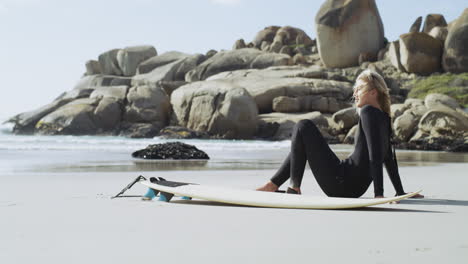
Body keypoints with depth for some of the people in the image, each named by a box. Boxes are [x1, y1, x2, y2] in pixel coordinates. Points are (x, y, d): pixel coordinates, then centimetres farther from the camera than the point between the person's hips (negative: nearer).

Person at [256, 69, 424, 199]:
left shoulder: (368, 112, -14)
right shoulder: (383, 118, 13)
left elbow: (375, 156, -22)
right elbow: (389, 158, 18)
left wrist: (378, 194, -26)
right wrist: (400, 193, 23)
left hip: (341, 183, -10)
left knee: (304, 127, -4)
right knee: (300, 145, 26)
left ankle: (294, 187, -3)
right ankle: (274, 184, 25)